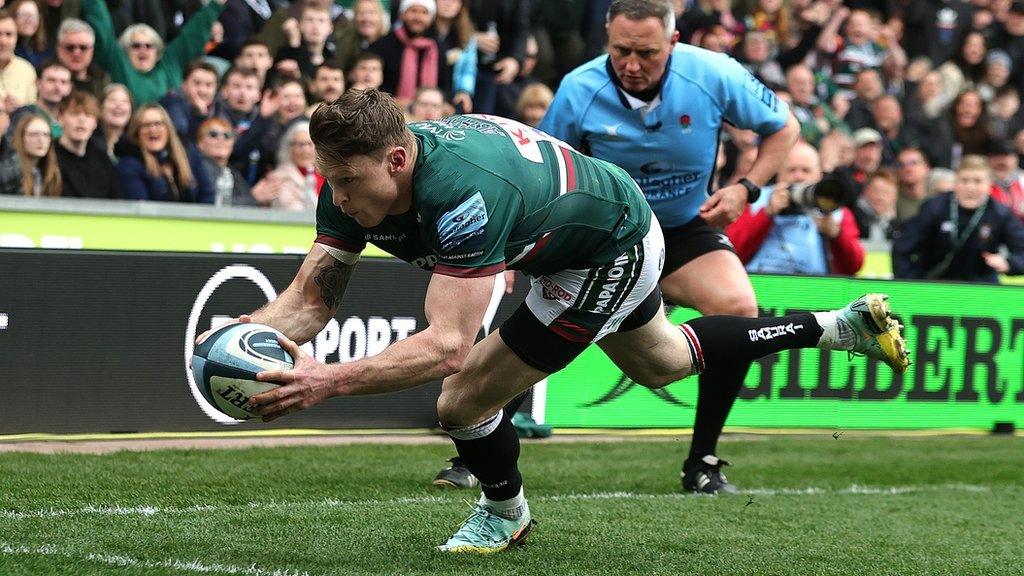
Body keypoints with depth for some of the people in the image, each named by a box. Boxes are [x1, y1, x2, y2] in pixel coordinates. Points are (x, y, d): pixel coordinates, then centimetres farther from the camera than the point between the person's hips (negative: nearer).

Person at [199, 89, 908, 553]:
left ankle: (505, 510, 22)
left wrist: (331, 381, -59)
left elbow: (448, 346, -51)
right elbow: (311, 297, -19)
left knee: (463, 401, -11)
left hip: (613, 251, -9)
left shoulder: (462, 191, -44)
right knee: (665, 361, 33)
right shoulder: (357, 183, -21)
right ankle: (842, 325, 48)